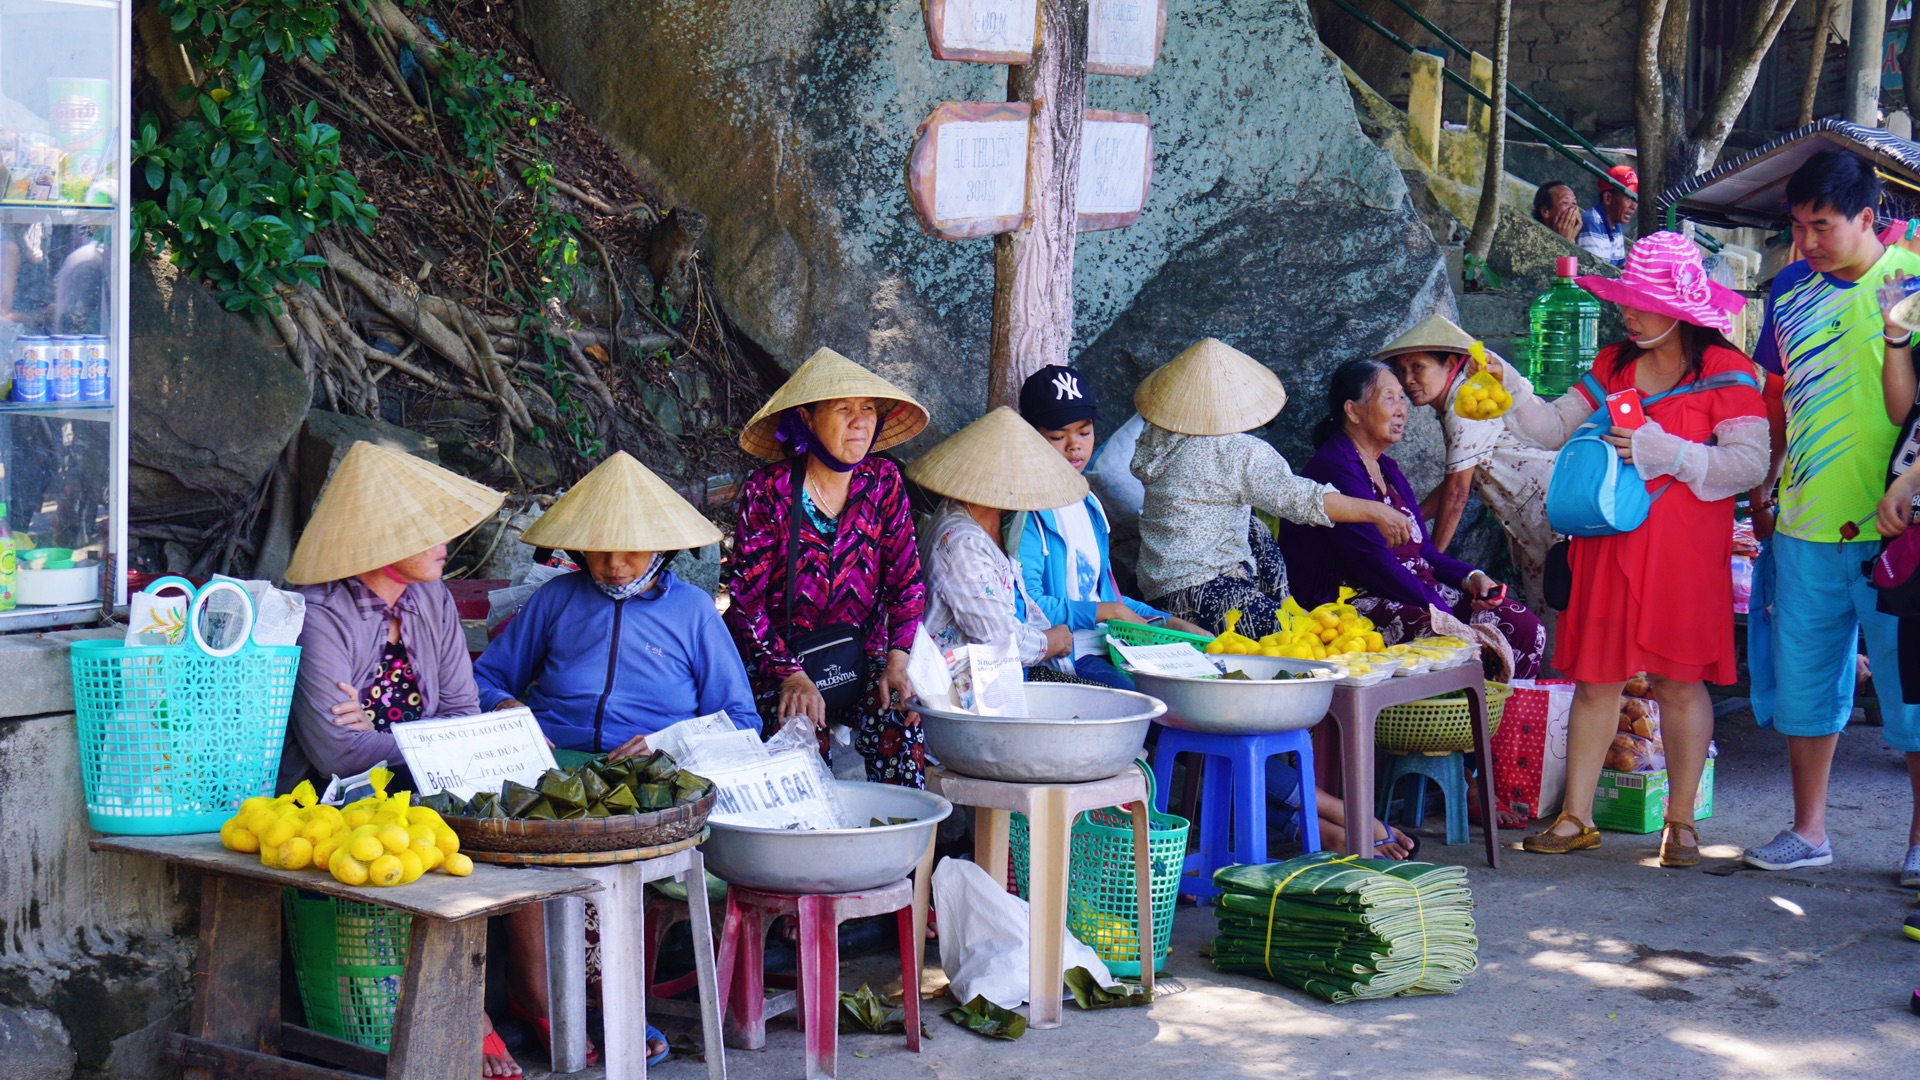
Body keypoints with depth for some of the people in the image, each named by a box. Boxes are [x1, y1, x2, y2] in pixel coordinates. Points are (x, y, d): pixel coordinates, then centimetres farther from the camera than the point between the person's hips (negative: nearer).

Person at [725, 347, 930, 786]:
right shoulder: (769, 490, -7)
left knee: (902, 722, -28)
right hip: (778, 663, -2)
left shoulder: (883, 482, 3)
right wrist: (791, 675, -19)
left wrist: (896, 662, -9)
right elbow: (746, 600, -7)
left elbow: (906, 582, 6)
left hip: (862, 658, 3)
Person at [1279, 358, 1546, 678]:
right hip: (1358, 604, -10)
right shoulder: (1334, 469, -11)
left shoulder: (1387, 468, 21)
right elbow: (1371, 562, -18)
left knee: (1525, 628, -10)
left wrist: (1470, 578, 0)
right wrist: (1446, 612, -19)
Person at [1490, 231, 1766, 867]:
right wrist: (1511, 387, -2)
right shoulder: (1612, 366, 13)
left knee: (1679, 683, 1)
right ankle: (1576, 818, 9)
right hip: (1608, 546, 5)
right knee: (1595, 678, 4)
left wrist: (1661, 451, -17)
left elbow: (1750, 463, -12)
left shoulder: (1726, 373, -4)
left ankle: (1681, 821, 12)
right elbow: (1557, 429, 12)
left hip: (1684, 551, -4)